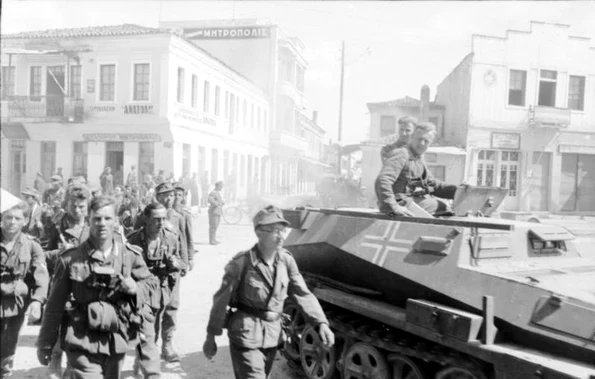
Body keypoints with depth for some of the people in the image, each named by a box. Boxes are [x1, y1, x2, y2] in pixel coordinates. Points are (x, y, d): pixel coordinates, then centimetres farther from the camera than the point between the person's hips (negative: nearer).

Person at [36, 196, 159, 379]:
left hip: (116, 343, 3)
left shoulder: (130, 255, -3)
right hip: (83, 345, -3)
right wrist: (45, 344, 5)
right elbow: (55, 305, 0)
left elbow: (151, 282, 10)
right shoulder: (70, 259, -7)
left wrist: (136, 288, -12)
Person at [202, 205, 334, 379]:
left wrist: (322, 323, -14)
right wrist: (210, 337, -7)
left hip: (273, 335, 6)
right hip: (246, 334, -5)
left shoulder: (286, 260, -3)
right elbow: (221, 301, -11)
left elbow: (303, 294, -2)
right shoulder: (241, 263, -18)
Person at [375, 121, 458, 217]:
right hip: (403, 203, -10)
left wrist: (457, 191, 8)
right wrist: (394, 207, -36)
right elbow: (382, 181, -27)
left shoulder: (419, 159, 17)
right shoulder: (401, 155, -14)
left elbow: (433, 185, 22)